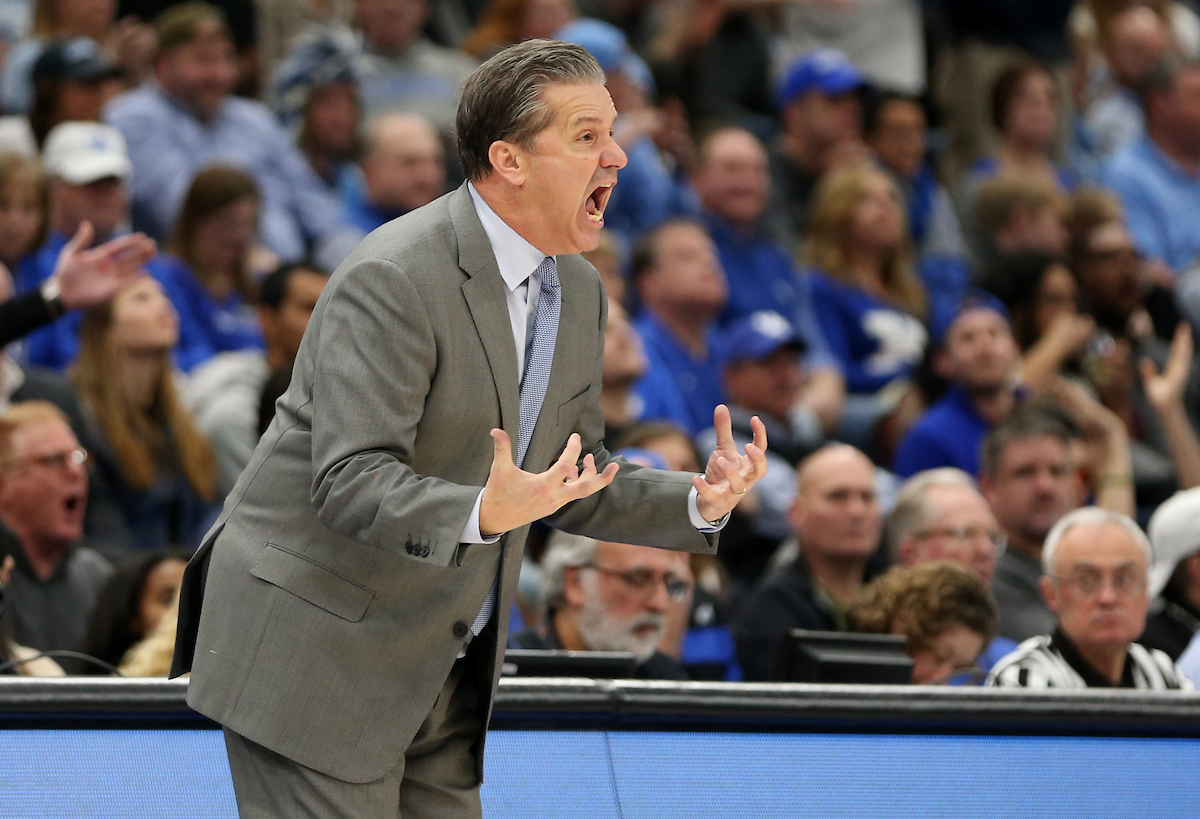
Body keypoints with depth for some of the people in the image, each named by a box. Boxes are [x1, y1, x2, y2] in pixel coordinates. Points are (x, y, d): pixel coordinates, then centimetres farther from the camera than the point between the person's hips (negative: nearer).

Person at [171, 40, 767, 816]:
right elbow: (350, 482, -25)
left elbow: (571, 486, 14)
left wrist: (698, 502, -4)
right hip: (313, 658, -8)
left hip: (440, 669, 8)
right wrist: (485, 515, -42)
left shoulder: (577, 292, 8)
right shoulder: (392, 281, -20)